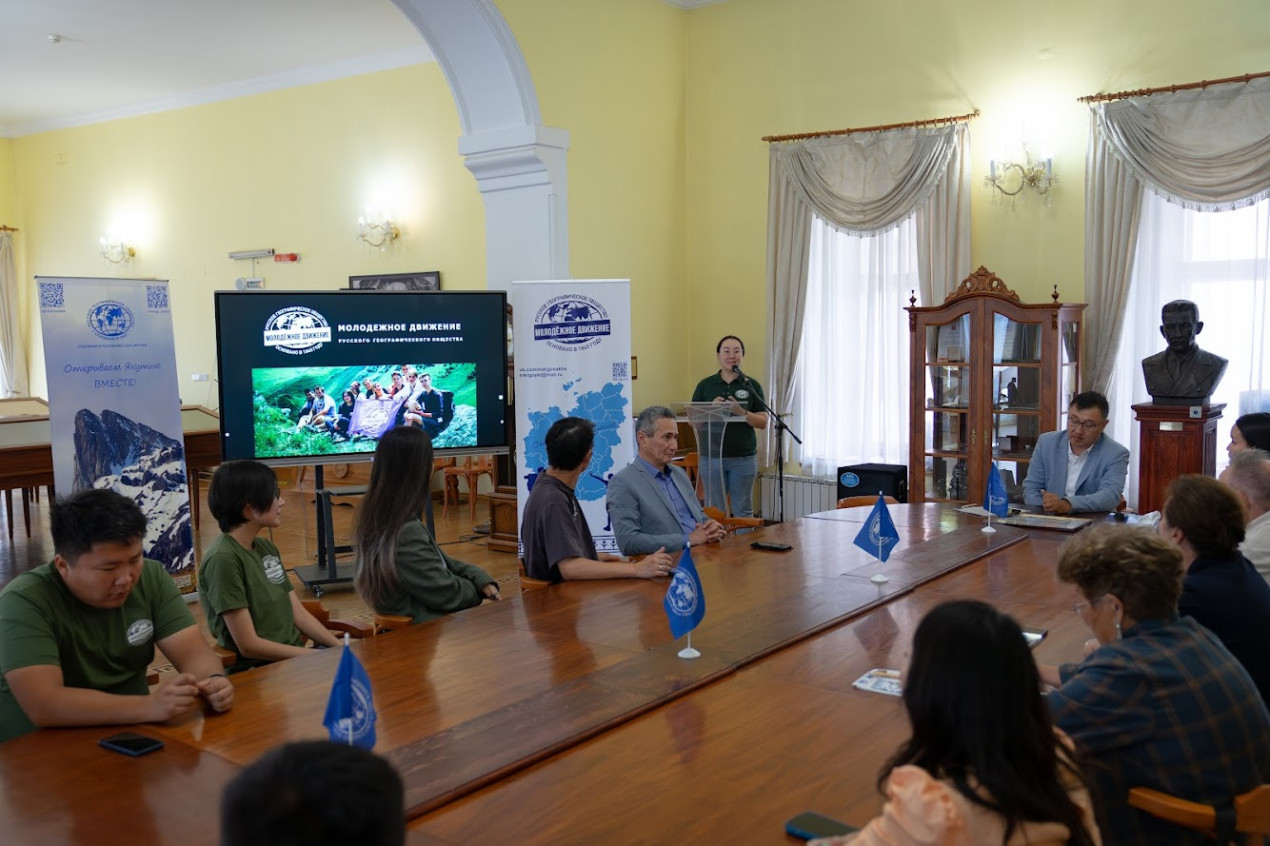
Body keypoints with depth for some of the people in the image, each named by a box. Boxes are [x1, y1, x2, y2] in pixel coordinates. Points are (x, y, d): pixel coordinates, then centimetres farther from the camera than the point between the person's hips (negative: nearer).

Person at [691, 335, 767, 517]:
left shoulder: (752, 385, 4)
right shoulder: (705, 385, 5)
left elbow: (763, 422, 0)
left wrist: (742, 412, -17)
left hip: (744, 457, 0)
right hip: (712, 456, 0)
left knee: (743, 510, 8)